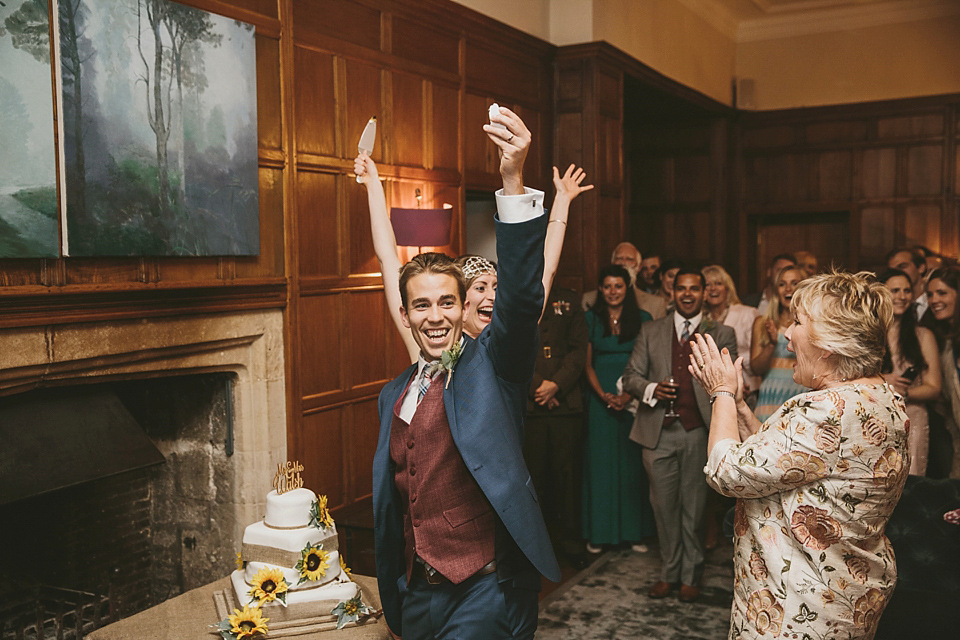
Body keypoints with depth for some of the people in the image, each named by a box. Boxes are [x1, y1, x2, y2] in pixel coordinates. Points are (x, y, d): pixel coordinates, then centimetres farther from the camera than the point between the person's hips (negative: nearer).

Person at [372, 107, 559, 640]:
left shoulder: (492, 365, -7)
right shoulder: (394, 395, 9)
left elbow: (521, 296, -26)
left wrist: (514, 180, -38)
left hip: (484, 595, -6)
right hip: (416, 595, 6)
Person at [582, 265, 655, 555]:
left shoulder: (642, 318, 4)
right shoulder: (591, 319, 5)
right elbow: (587, 363, 4)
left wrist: (630, 394, -13)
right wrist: (603, 395, -10)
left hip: (634, 397, 0)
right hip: (600, 398, 0)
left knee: (633, 461, 3)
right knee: (600, 461, 3)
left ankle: (635, 531, 12)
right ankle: (599, 533, 11)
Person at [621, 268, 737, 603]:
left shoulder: (722, 334, 6)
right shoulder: (650, 331, 11)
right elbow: (630, 376, 8)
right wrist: (650, 389, -11)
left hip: (699, 432, -1)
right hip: (659, 431, 1)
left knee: (694, 507, 7)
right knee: (664, 505, 8)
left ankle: (690, 576, 23)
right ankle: (669, 572, 24)